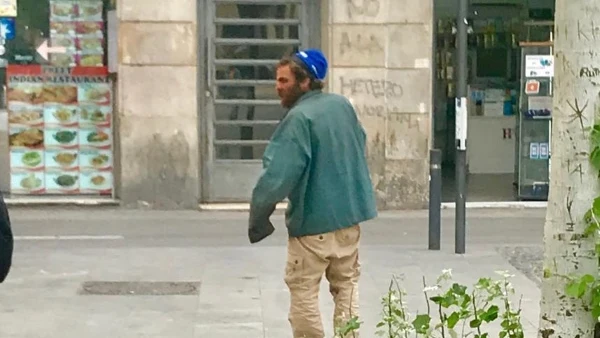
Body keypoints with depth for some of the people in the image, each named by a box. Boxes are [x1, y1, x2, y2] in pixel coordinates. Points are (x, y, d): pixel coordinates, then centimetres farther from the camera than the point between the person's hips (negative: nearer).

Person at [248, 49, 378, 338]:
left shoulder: (298, 118, -19)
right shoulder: (343, 105, 5)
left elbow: (277, 176, -24)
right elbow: (361, 148, 20)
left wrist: (257, 219, -16)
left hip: (313, 220, -7)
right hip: (350, 213, 7)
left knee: (303, 290, 5)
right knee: (346, 284, 15)